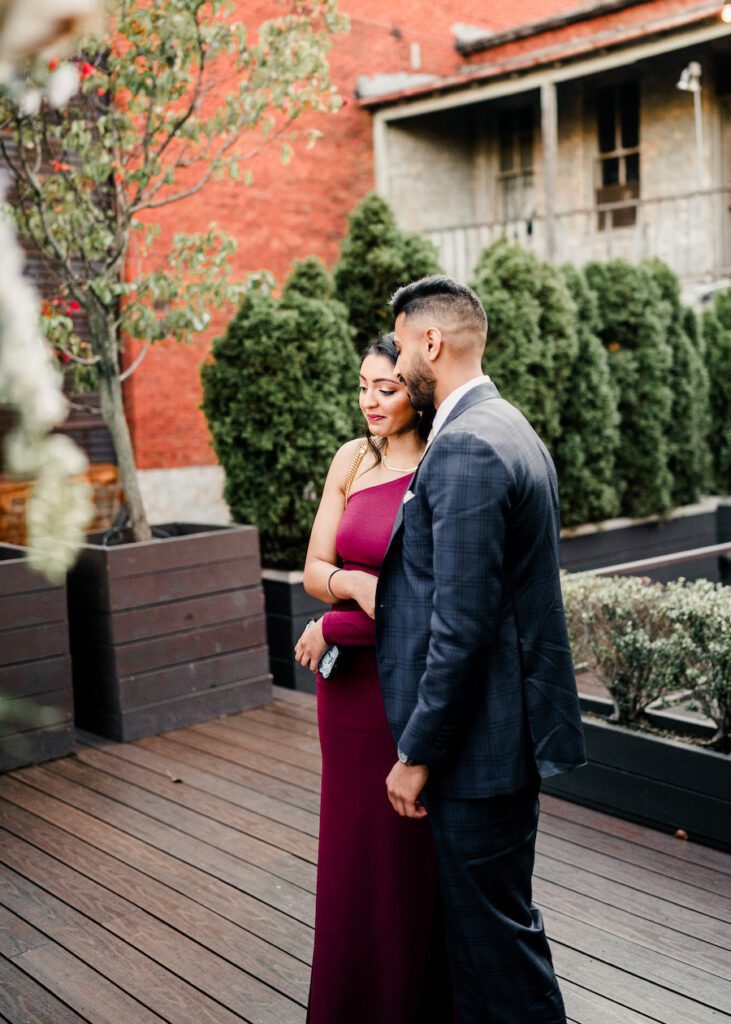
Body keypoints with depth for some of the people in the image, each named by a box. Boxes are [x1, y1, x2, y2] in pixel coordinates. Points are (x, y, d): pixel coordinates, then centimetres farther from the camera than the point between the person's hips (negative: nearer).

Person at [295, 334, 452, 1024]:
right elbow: (314, 570, 6)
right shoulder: (353, 459, 4)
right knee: (351, 844, 18)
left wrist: (331, 628, -9)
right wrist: (356, 585, -17)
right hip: (350, 682, 6)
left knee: (412, 853, 9)